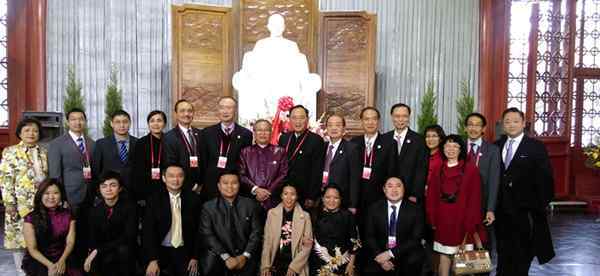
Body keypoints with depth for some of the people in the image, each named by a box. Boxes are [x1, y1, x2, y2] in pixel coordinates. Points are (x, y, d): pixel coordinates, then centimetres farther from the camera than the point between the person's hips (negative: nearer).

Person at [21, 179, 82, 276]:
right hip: (37, 262, -2)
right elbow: (32, 249, -5)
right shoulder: (31, 218, -3)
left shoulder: (68, 215, 6)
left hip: (62, 259, 2)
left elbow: (70, 242, 0)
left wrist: (62, 261, -17)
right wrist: (50, 265, -18)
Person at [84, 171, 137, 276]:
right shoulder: (94, 211, 3)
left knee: (123, 249, -33)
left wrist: (98, 250, -22)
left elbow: (129, 237, -19)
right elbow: (92, 240, 2)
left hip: (126, 253, -2)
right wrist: (91, 254, -21)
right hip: (103, 257, 2)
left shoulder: (129, 207, -9)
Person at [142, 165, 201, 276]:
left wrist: (195, 257, 1)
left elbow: (197, 230, 4)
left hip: (185, 252, 1)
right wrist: (152, 260, -16)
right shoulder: (154, 199, -3)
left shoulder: (193, 199, -1)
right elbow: (147, 231, -8)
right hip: (161, 251, 0)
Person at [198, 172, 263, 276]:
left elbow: (256, 232, 4)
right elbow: (207, 235, -4)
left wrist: (245, 256, -9)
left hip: (245, 257, 1)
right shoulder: (208, 207, 4)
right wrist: (226, 257, -14)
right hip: (218, 257, -1)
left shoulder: (250, 204, 7)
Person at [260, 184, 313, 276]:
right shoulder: (272, 213, 1)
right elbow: (267, 242, 2)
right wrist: (265, 266, -4)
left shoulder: (305, 216, -3)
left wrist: (294, 267, -11)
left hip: (296, 268, -1)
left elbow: (307, 246, -4)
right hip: (275, 265, 1)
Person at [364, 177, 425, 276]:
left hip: (406, 253, -1)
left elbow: (415, 238, -10)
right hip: (380, 251, 2)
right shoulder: (375, 208, 2)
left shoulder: (415, 209, -4)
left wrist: (390, 253, -19)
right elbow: (369, 235, 0)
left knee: (413, 261, -30)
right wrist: (379, 255, -17)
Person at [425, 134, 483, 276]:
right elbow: (431, 197, 7)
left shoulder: (471, 169, -2)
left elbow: (475, 198, -6)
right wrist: (432, 220, 0)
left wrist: (471, 223, -11)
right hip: (442, 221, 3)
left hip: (462, 220, -3)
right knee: (444, 257, 6)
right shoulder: (437, 170, 8)